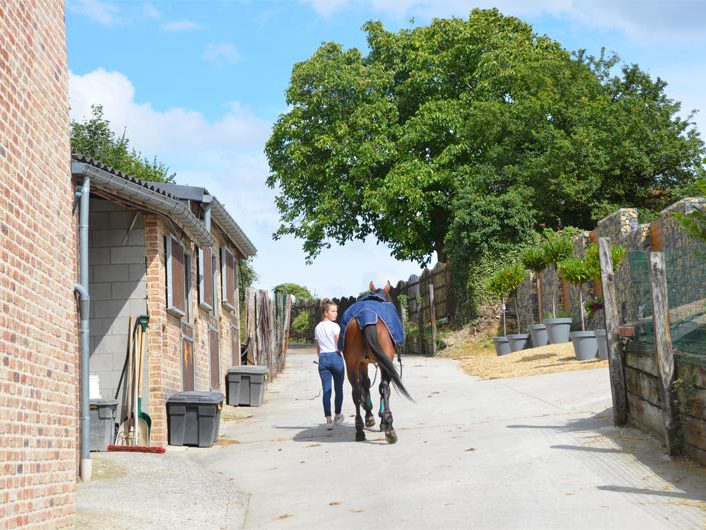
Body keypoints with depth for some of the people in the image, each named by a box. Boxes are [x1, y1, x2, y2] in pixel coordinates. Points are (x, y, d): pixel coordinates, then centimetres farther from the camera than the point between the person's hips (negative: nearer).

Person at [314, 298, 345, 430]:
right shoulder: (335, 326, -7)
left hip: (323, 358, 4)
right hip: (336, 357, -4)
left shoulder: (317, 328, 11)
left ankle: (328, 419, -6)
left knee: (326, 390, 1)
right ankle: (337, 416, 23)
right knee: (339, 388, 12)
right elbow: (340, 345, -12)